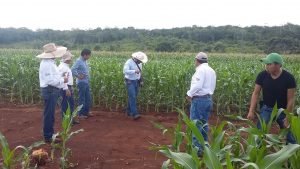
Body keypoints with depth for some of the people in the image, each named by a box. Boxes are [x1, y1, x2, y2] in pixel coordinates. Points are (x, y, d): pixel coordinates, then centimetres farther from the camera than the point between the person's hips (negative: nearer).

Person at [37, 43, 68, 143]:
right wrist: (62, 80, -14)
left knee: (51, 113, 18)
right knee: (49, 114, -2)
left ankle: (50, 133, 30)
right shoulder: (47, 64, -20)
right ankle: (48, 137, 7)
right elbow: (50, 80, -25)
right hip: (49, 91, -11)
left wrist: (61, 78, 8)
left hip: (51, 90, 11)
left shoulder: (49, 62, 14)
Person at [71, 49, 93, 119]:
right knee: (82, 98, 0)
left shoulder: (85, 61, 10)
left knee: (88, 98, 14)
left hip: (86, 82, 8)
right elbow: (73, 69, -27)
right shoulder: (79, 61, -16)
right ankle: (80, 114, 11)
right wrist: (78, 76, -18)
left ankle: (86, 111, 27)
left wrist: (87, 76, 3)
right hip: (81, 82, -8)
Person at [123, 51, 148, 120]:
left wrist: (141, 80, 10)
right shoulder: (129, 62, -18)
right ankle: (135, 114, -21)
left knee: (133, 97, 10)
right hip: (130, 82, -8)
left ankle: (129, 111, 22)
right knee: (132, 97, -16)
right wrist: (134, 71, -41)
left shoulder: (139, 63, 6)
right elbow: (125, 71, -32)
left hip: (136, 82, 8)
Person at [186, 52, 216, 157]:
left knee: (196, 124, -5)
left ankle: (197, 149, -4)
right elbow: (212, 87, 16)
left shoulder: (201, 70, -13)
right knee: (204, 124, 17)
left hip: (199, 99, -9)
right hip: (208, 99, 9)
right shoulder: (211, 70, 15)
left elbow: (197, 85, -23)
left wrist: (189, 94, -11)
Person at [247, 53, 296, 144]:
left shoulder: (289, 78, -18)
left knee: (290, 136, 11)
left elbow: (290, 99, -13)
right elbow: (256, 93, -6)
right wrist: (251, 111, -12)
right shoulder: (262, 75, -13)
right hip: (267, 109, 1)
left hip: (283, 110, -1)